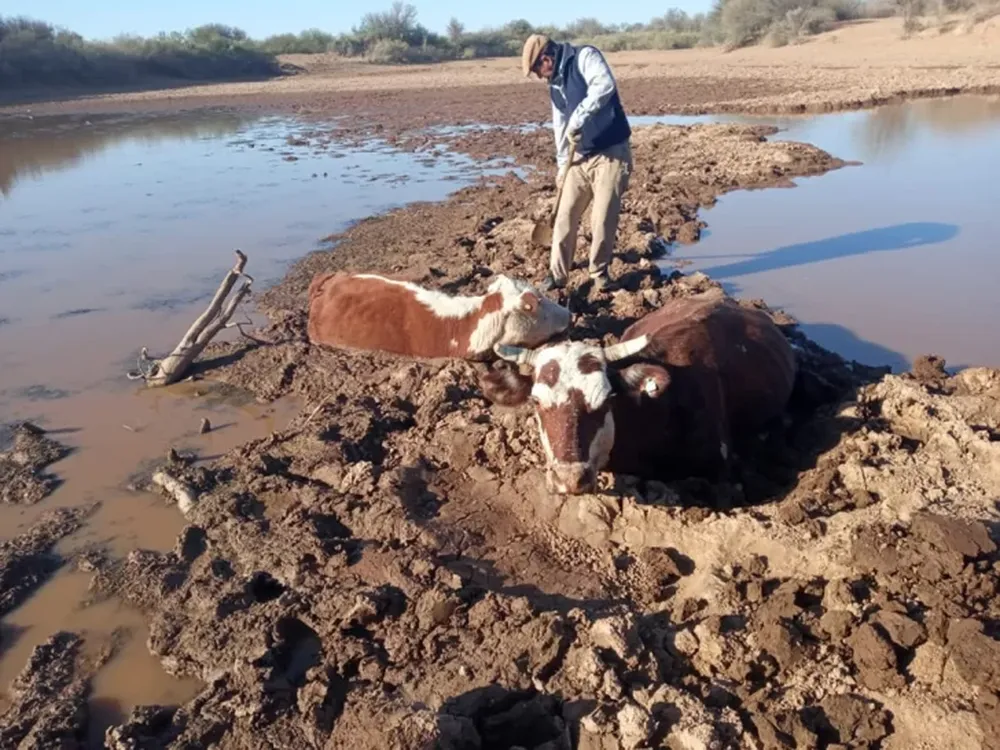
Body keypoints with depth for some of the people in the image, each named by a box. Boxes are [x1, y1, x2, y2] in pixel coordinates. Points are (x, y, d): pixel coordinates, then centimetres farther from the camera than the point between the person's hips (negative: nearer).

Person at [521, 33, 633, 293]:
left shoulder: (585, 56, -11)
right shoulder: (554, 85, 13)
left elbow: (605, 84, -31)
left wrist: (578, 117, -32)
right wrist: (562, 164, 24)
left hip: (612, 154, -7)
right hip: (580, 158, 7)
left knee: (603, 221, -5)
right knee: (565, 217, 4)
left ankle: (599, 272, 15)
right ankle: (557, 273, 14)